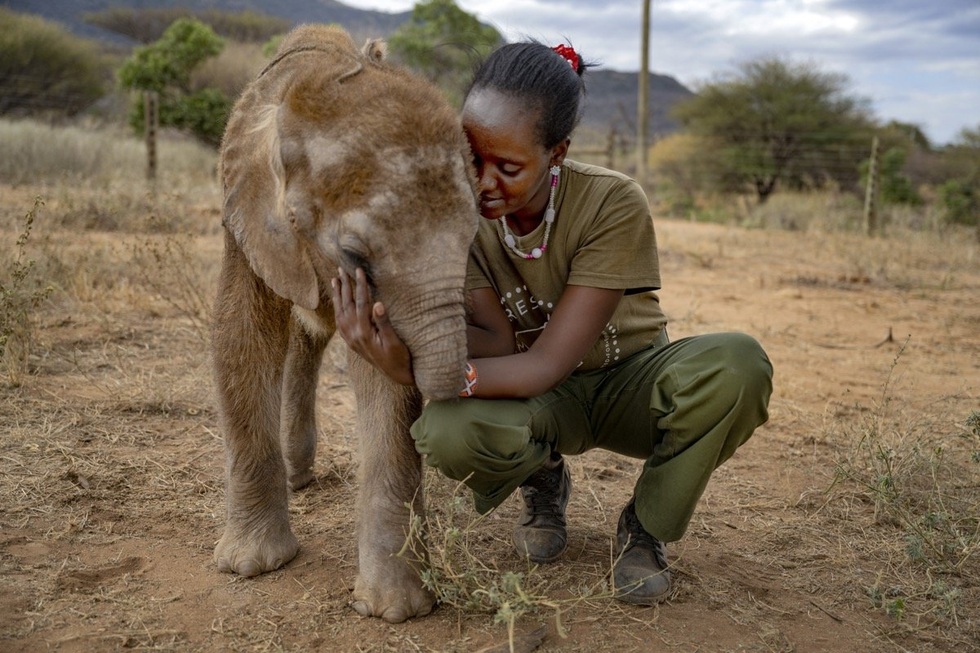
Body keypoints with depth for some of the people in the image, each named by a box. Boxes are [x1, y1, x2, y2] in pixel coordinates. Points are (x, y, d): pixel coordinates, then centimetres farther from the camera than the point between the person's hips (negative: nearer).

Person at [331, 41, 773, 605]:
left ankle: (645, 529, -6)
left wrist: (418, 369, -46)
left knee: (736, 363, -35)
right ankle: (544, 483, 5)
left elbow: (547, 363, -30)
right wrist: (411, 346, -40)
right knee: (448, 429, -34)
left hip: (628, 384, -1)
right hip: (541, 401, 1)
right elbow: (499, 342, -19)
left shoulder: (614, 204, -27)